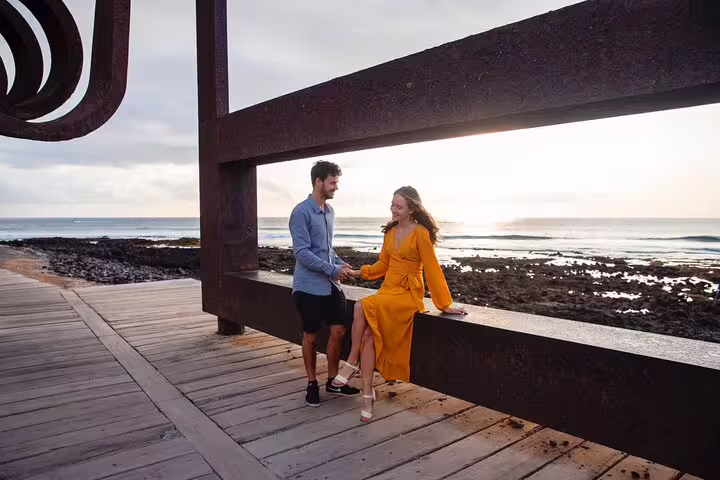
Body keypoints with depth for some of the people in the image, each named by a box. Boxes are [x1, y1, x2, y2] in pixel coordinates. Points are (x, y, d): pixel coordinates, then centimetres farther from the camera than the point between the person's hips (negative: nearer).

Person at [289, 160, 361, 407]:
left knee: (338, 331, 8)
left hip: (331, 285, 7)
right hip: (309, 286, -7)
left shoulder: (330, 211, 11)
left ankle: (333, 380, 25)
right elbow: (302, 253, -19)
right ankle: (312, 384, 24)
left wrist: (340, 264, 3)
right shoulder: (301, 212, -14)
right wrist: (333, 269, -19)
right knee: (311, 336, 7)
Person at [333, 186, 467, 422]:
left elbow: (432, 269, -10)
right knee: (368, 333, -17)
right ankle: (367, 394, -8)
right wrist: (359, 272, 6)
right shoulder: (391, 232, 12)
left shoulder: (421, 233, -9)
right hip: (388, 289, 6)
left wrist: (445, 304, -9)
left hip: (408, 294, -6)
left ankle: (352, 362, -11)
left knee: (362, 307, -29)